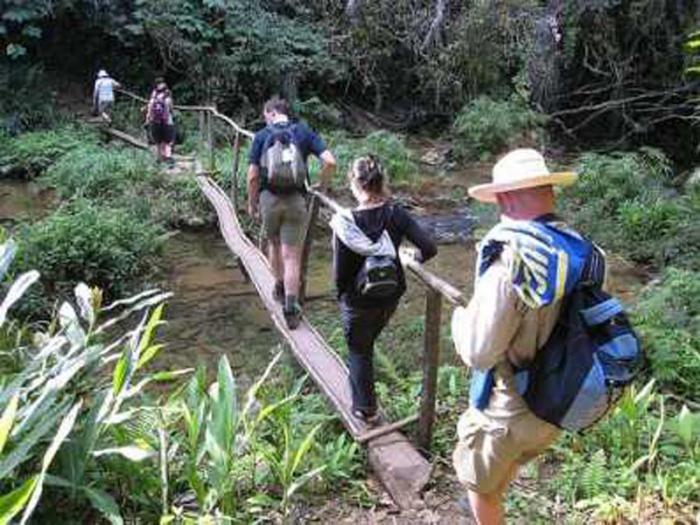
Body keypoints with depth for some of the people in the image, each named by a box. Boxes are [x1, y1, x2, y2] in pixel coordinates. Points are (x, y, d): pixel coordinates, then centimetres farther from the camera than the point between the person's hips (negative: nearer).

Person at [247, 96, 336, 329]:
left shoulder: (262, 136, -1)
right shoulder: (304, 132, 1)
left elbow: (253, 175, -5)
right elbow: (330, 161, -8)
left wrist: (251, 203, 8)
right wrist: (322, 186, 7)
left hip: (269, 198, 0)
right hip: (296, 199, 0)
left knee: (273, 243, 25)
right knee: (292, 255, 2)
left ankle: (280, 288, 39)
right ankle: (290, 307, -1)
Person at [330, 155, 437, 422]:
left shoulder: (346, 222, -23)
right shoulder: (396, 214, -14)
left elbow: (340, 272, -17)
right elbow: (429, 248, -17)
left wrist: (341, 295, 3)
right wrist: (413, 258, 5)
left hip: (358, 301, -4)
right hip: (391, 297, 4)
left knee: (358, 350, 20)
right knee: (367, 342, 29)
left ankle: (365, 408, 31)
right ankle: (366, 401, 45)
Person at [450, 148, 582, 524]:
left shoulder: (510, 265, -31)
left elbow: (478, 352, -25)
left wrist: (460, 317, -4)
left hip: (510, 412, -7)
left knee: (479, 481, 21)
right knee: (509, 459, 35)